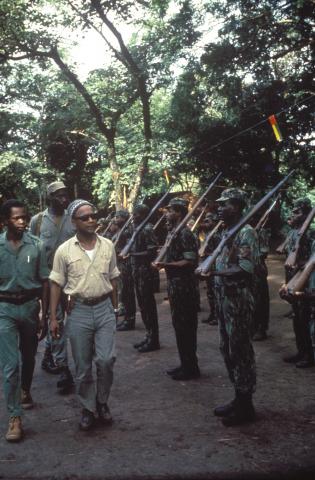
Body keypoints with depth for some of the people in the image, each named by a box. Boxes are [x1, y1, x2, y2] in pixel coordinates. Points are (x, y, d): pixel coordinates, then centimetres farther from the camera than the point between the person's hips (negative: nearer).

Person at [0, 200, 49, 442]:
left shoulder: (36, 245, -5)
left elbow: (44, 281, 0)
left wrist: (43, 314, -1)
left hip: (30, 305, 2)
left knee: (28, 356, 20)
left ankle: (25, 392, 46)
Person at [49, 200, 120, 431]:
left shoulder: (108, 245, 2)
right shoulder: (64, 250, -5)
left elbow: (113, 279, 10)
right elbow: (56, 284, -2)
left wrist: (115, 308, 12)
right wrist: (53, 317, -4)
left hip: (104, 308, 1)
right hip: (79, 310, -1)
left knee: (107, 360, -4)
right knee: (83, 366, 7)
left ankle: (102, 402, 20)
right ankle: (88, 408, 24)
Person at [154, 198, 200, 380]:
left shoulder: (185, 234, -16)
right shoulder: (175, 232, 13)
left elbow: (190, 262, -22)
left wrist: (166, 265, -25)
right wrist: (164, 263, 13)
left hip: (184, 287, -10)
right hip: (176, 285, 10)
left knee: (185, 327, -2)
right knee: (180, 325, 15)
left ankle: (191, 368, 9)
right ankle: (186, 364, 25)